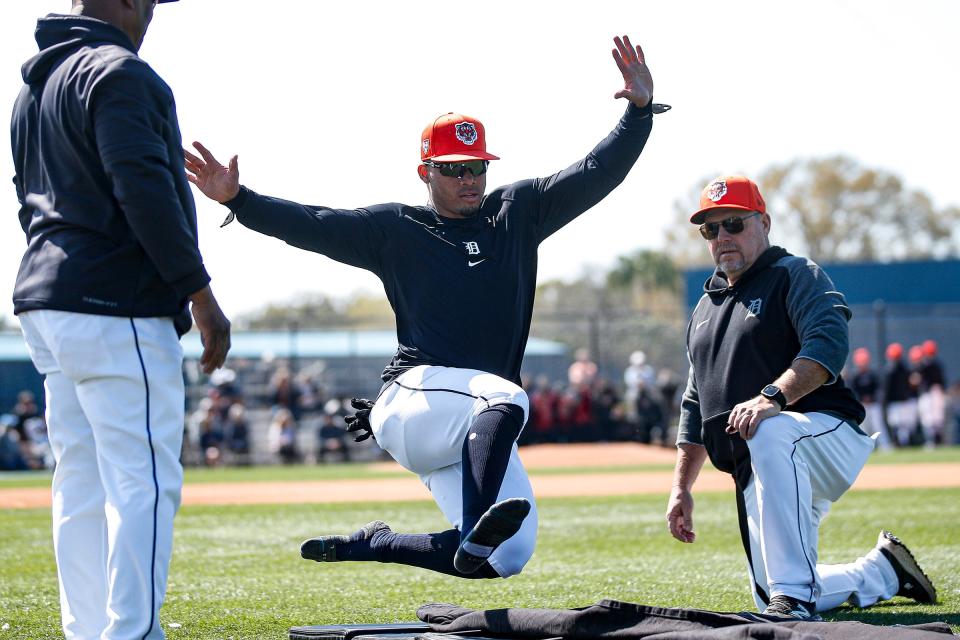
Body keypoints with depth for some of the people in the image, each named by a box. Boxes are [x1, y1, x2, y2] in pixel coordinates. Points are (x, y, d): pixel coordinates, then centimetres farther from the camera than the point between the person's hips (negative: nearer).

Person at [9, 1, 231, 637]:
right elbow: (145, 191, -19)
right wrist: (201, 297, -16)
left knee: (82, 483, 11)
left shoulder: (32, 88, 19)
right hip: (117, 310, -10)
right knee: (144, 479, -9)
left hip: (43, 301, 10)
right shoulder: (119, 72, -10)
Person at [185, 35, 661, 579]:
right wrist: (238, 199, -16)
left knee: (507, 558, -6)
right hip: (415, 399, -5)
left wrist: (640, 110, -4)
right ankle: (477, 532, -49)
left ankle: (372, 545, 15)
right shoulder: (395, 229, 8)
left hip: (476, 428, 5)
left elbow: (597, 174, 10)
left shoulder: (518, 213, 16)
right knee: (507, 398, -35)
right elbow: (310, 225, -1)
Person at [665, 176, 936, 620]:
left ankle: (794, 596, -42)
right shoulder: (705, 309, 22)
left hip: (829, 436, -8)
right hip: (759, 478, 8)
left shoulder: (794, 275, 0)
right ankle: (883, 572, 29)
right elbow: (695, 405, 27)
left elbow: (829, 342, -21)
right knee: (771, 599, 3)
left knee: (769, 434, -42)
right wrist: (681, 488, 19)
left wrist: (772, 397, -36)